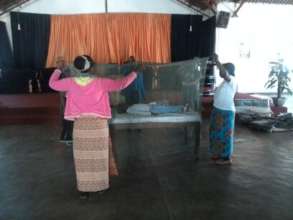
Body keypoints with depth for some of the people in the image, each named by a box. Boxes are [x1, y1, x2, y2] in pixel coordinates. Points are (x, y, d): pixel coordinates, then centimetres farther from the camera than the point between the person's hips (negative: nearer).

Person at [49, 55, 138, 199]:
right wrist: (134, 73, 10)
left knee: (83, 158, 8)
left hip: (80, 124, 1)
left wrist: (58, 70, 31)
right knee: (99, 156, 12)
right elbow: (121, 84, -7)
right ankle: (101, 185, 24)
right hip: (98, 123, -1)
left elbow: (52, 84, 13)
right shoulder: (100, 82, -9)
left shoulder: (71, 82, -3)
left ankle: (84, 190, 14)